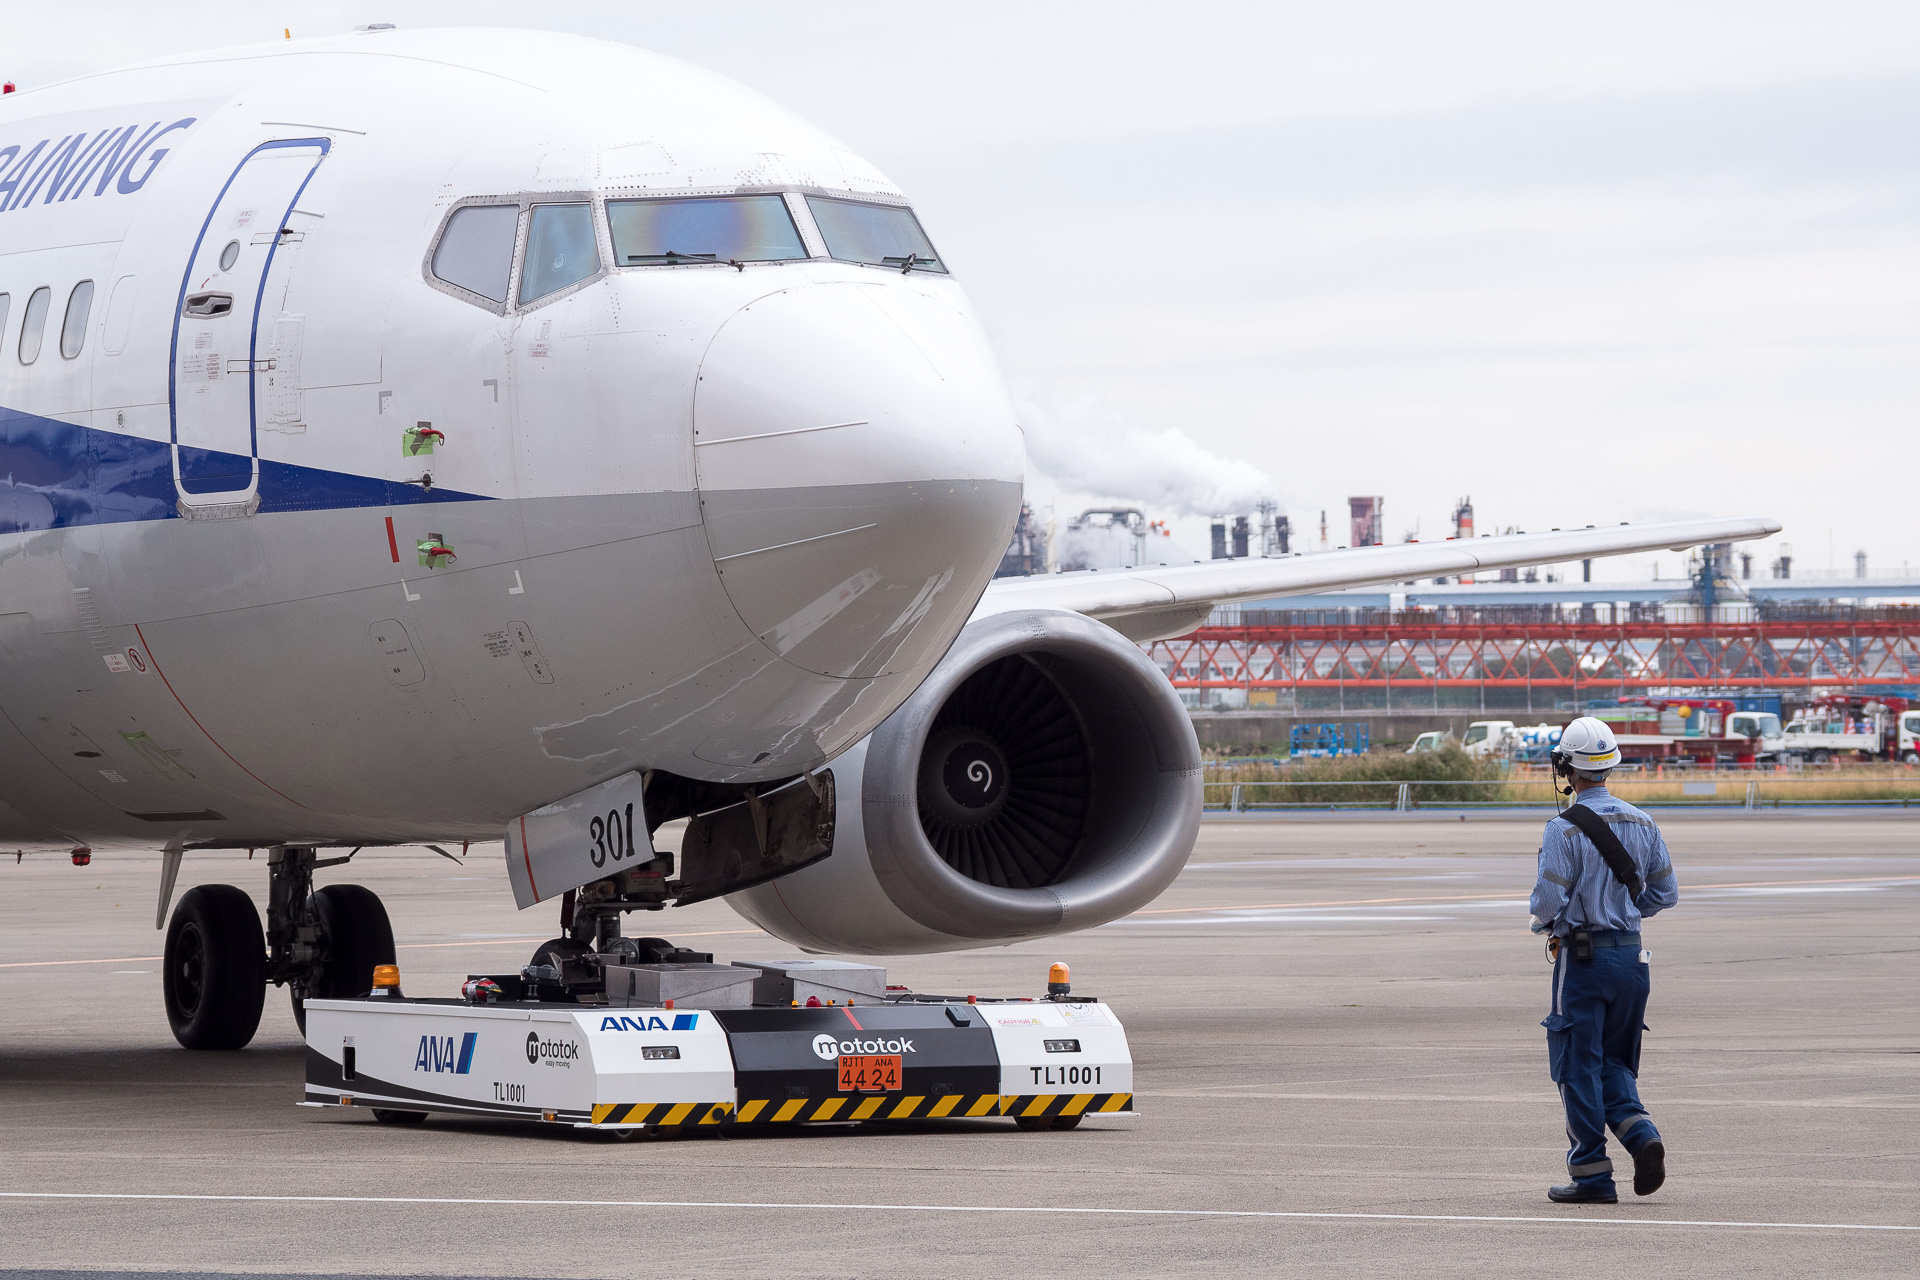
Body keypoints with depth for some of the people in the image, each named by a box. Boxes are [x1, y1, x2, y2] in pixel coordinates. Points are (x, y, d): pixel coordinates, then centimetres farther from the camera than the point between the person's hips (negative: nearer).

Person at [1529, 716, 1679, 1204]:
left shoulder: (1565, 829, -14)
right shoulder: (1642, 823, 6)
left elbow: (1548, 901, -18)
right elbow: (1665, 892, 11)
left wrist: (1547, 925, 5)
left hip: (1583, 957, -6)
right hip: (1631, 953, 6)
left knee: (1579, 1067, 3)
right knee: (1614, 1063, 17)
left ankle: (1592, 1175, 4)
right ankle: (1641, 1134, -7)